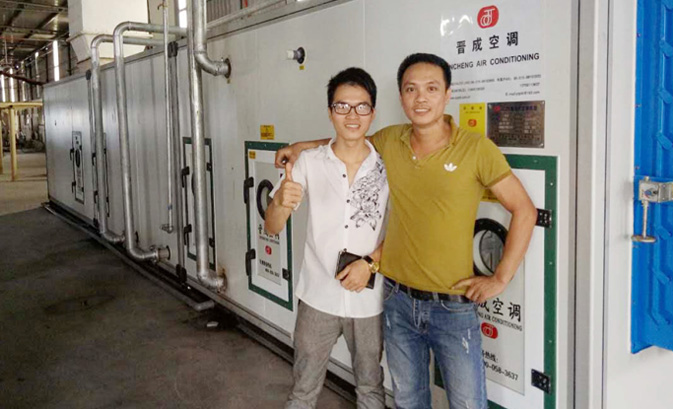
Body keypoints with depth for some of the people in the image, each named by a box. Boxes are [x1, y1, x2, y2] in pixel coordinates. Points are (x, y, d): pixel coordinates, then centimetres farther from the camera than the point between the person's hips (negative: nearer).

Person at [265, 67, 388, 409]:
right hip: (318, 296, 0)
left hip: (368, 299, 1)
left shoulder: (386, 166, -5)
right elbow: (272, 228, -9)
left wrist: (370, 262, -13)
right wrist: (281, 203, -31)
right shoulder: (309, 162, -7)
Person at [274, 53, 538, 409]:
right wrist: (302, 146, 10)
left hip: (453, 306, -3)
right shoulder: (388, 141, 0)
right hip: (398, 300, 4)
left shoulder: (476, 149, -11)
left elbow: (524, 210, -6)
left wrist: (500, 279, -7)